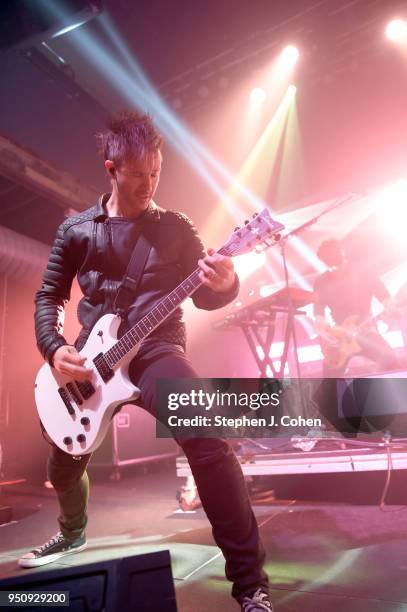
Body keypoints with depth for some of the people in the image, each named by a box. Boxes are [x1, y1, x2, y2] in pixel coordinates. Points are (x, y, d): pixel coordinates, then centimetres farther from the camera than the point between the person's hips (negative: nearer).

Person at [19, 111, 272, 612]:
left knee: (206, 436, -29)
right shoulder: (76, 230, 7)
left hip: (156, 347, -2)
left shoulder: (175, 228, 4)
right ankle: (73, 532, 53)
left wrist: (224, 285, -23)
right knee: (64, 464, 17)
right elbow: (48, 296, 10)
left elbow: (202, 296, 1)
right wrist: (54, 348, -7)